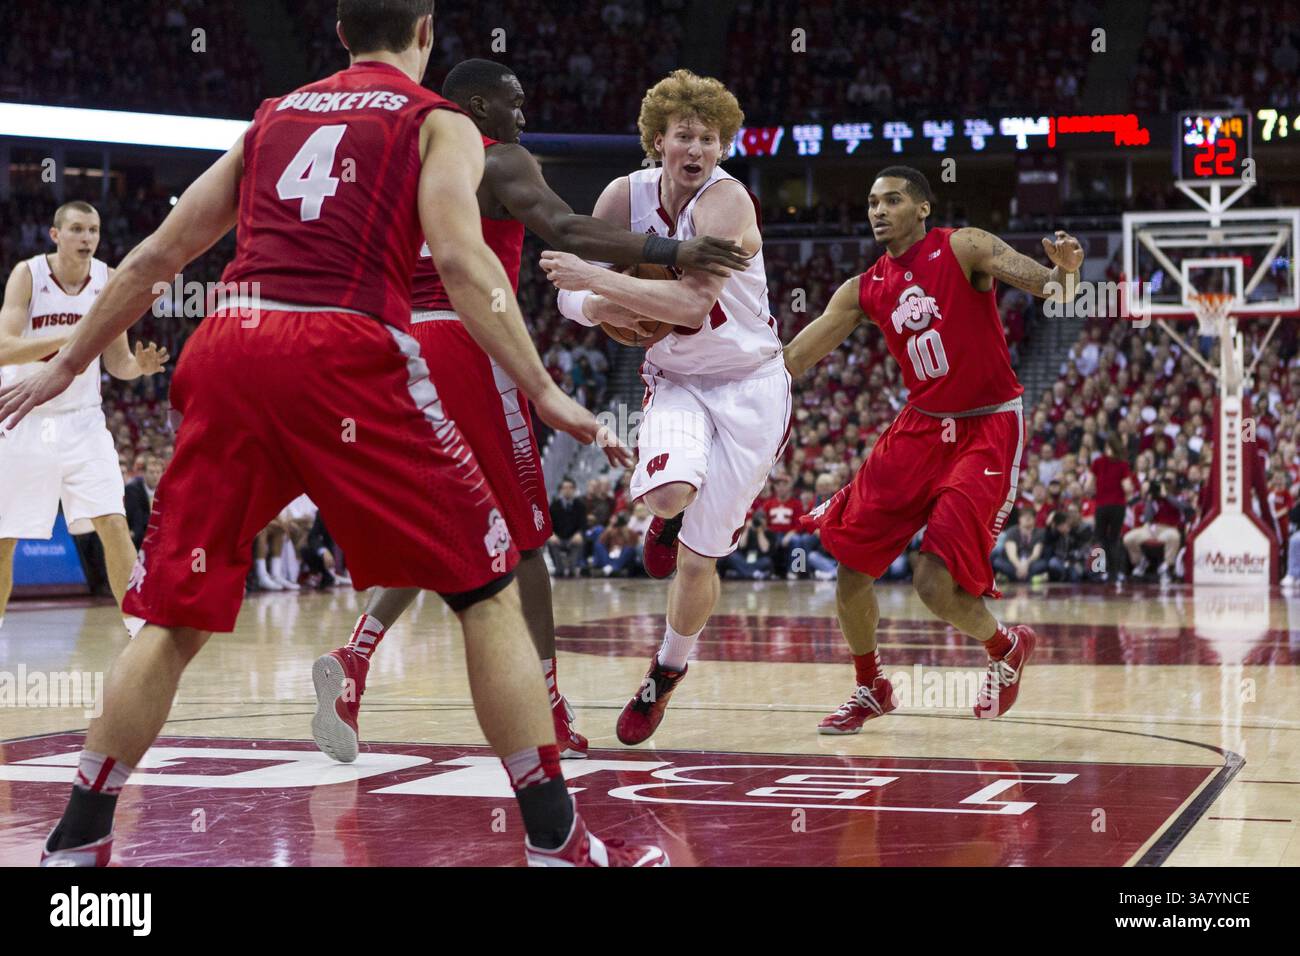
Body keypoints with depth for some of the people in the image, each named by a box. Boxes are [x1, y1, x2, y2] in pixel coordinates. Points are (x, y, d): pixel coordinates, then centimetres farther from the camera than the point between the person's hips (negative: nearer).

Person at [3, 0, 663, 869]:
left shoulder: (273, 117, 26)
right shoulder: (439, 122, 13)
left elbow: (154, 257, 26)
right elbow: (461, 260, -6)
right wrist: (544, 391, -7)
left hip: (226, 348, 4)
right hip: (343, 352, -4)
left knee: (177, 616, 14)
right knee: (489, 590, 6)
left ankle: (75, 846, 14)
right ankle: (558, 842, 2)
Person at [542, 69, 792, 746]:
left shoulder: (727, 200, -22)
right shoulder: (626, 196, -8)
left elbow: (693, 301, -34)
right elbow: (574, 300, -6)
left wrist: (598, 280, -37)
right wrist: (640, 301, -25)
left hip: (748, 384, -2)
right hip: (675, 379, 3)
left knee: (698, 559, 1)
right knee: (669, 488, -32)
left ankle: (664, 676, 27)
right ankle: (670, 518, 7)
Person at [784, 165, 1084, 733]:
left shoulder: (963, 249, -9)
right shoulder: (863, 291, 5)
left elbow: (1043, 281, -21)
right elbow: (793, 359, 5)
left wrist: (1063, 272, -45)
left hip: (987, 431, -6)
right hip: (920, 428, 6)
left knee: (935, 583, -16)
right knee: (851, 570, 0)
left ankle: (1006, 648, 16)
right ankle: (870, 690, 23)